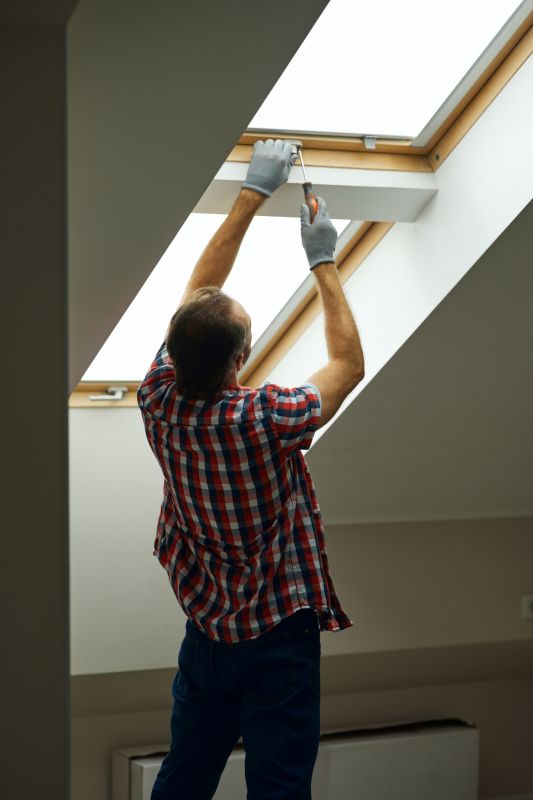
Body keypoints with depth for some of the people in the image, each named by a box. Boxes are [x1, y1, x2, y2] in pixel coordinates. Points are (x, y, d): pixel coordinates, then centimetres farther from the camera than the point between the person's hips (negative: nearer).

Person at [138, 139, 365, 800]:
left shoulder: (160, 399, -9)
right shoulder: (263, 419, -24)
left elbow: (199, 289, 4)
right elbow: (348, 364, -5)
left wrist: (253, 194, 9)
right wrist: (323, 261, 2)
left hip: (204, 628, 6)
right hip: (276, 639, -6)